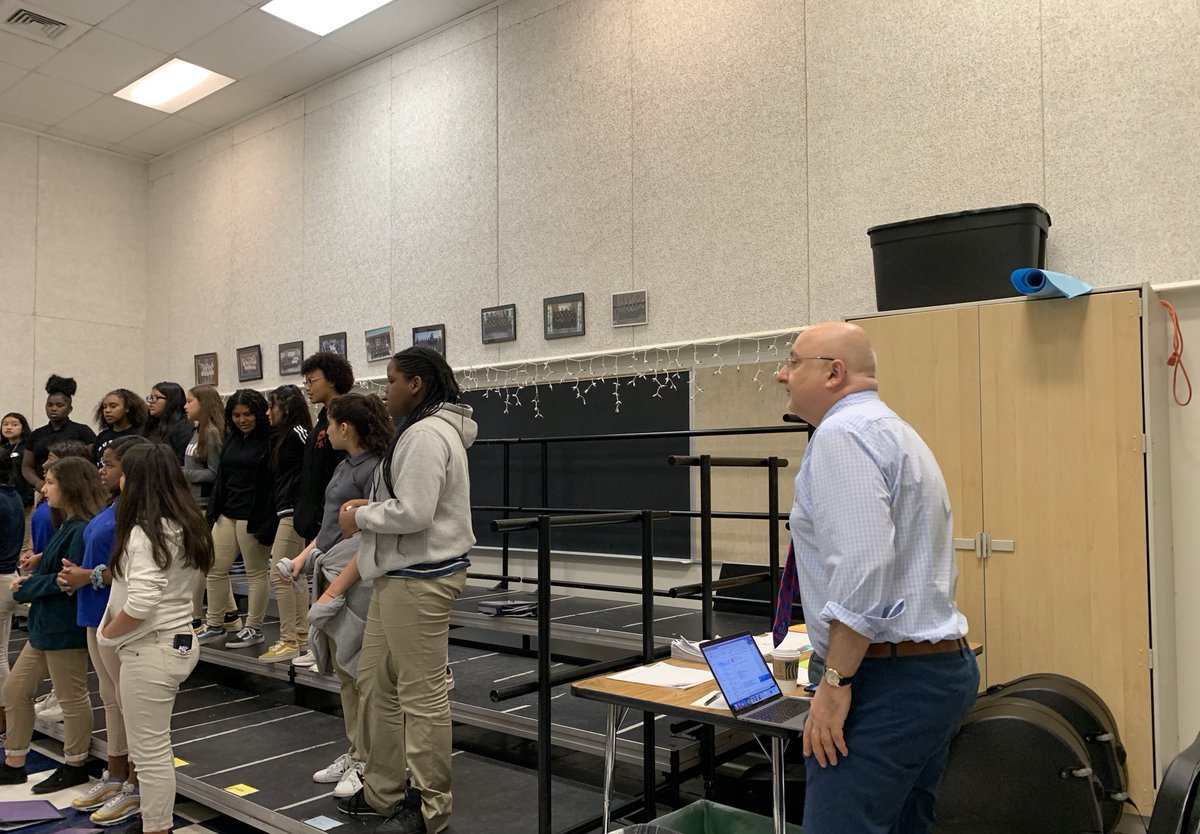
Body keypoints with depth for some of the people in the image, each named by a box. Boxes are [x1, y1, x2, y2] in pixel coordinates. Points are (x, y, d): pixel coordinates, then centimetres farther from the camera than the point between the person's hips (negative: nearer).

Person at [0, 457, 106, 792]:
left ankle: (74, 767, 21)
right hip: (46, 625, 11)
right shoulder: (68, 526, 11)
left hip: (65, 628, -11)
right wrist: (28, 582, -3)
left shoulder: (82, 530, -21)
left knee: (71, 699, 5)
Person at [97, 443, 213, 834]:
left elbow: (140, 603, -27)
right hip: (179, 641, 9)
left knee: (150, 751, 2)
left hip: (151, 649, -9)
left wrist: (107, 633, -9)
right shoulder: (187, 525, 7)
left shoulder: (146, 532, -19)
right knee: (155, 745, 21)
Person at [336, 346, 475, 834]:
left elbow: (413, 513, -26)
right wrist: (370, 506, 6)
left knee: (422, 694, 1)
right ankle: (383, 790, 32)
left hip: (419, 580, -11)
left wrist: (361, 518, -9)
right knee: (377, 682, 18)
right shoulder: (425, 430, 16)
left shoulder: (426, 434, -18)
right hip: (400, 575, 11)